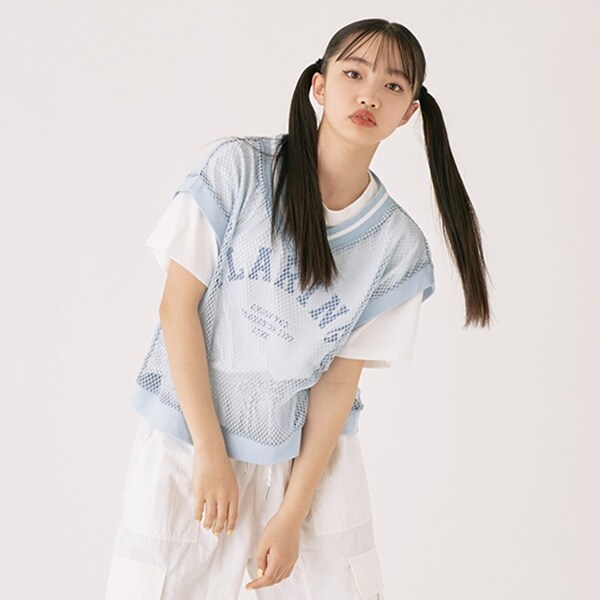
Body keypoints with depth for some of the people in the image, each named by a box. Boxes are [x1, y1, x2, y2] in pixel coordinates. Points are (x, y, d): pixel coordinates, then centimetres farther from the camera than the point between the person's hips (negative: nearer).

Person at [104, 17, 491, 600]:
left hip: (308, 450, 2)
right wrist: (211, 452, -13)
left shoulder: (397, 246, -4)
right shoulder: (237, 168, -11)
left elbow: (339, 380, -4)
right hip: (188, 437, -2)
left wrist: (294, 512, -9)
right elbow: (178, 306, -11)